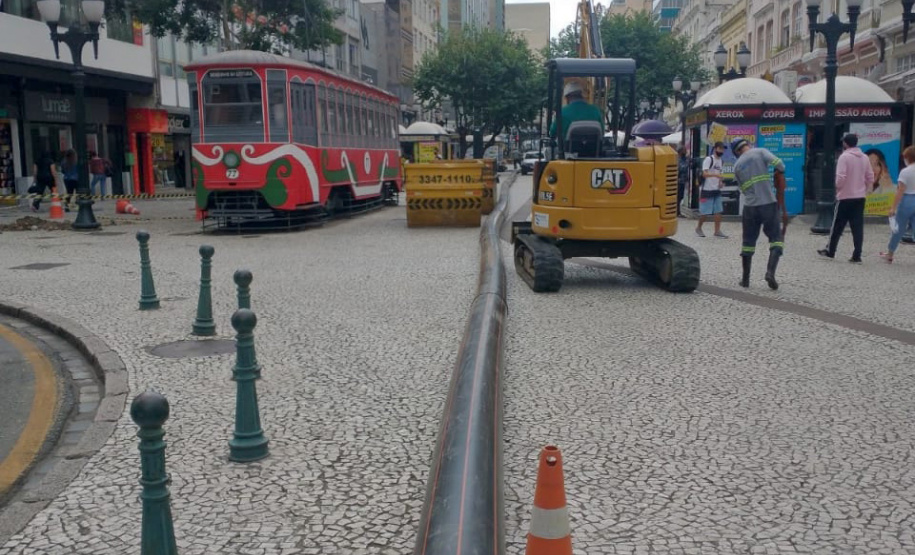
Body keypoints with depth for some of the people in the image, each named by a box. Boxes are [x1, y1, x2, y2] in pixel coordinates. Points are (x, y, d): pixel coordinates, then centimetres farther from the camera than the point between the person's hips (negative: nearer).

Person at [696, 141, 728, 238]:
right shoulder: (709, 159, -10)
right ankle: (698, 228, 18)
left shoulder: (722, 162, 13)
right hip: (707, 190, -7)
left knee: (718, 211, 1)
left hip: (717, 190, 7)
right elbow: (705, 174, -21)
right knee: (704, 212, -2)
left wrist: (721, 183, 4)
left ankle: (717, 231, 6)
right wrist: (715, 175, -36)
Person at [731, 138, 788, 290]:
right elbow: (780, 165, -12)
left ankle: (745, 279, 17)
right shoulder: (761, 152, -1)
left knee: (748, 241, 13)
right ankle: (770, 272, -12)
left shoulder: (737, 166, 11)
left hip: (750, 206, 3)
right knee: (776, 238, 6)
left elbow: (743, 189, 13)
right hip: (769, 203, -3)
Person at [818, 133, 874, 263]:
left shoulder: (844, 157, -12)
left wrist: (838, 187, 0)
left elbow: (841, 177, -18)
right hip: (860, 197, 5)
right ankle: (857, 256, 1)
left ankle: (830, 251, 17)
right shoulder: (865, 158, 7)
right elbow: (870, 178, 8)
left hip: (845, 197, -5)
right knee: (857, 227, 3)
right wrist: (863, 189, 18)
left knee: (837, 226, 7)